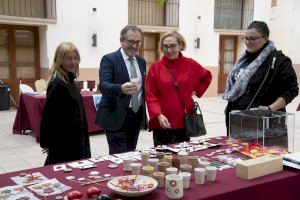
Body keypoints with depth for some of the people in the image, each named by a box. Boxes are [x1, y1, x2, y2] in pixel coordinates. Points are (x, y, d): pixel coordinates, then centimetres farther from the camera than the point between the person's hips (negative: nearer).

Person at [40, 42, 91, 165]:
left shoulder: (69, 81, 10)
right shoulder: (57, 84, -18)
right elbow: (48, 115, -20)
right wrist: (46, 143, -17)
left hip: (74, 140, 9)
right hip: (63, 143, -9)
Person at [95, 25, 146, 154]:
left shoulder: (141, 61, 12)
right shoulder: (109, 59, -8)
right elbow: (103, 85, -23)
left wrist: (144, 113, 16)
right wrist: (121, 89, -42)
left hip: (137, 115, 6)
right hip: (117, 117, -6)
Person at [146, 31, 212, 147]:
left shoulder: (190, 64, 2)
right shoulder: (155, 67, -3)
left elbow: (207, 77, 21)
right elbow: (150, 96, -7)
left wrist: (196, 91, 7)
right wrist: (159, 115, -20)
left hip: (184, 121, 2)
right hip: (163, 124, -2)